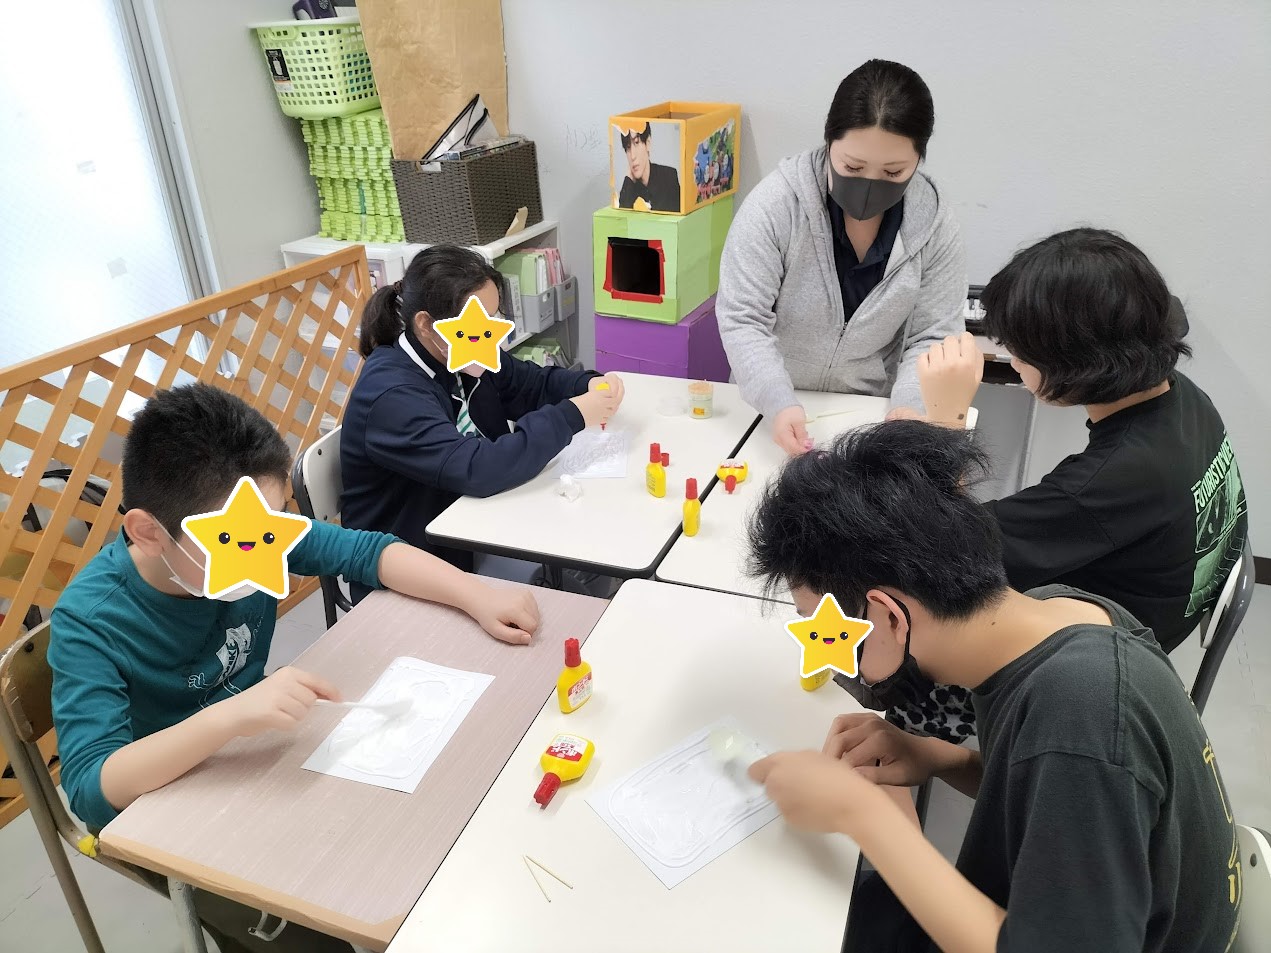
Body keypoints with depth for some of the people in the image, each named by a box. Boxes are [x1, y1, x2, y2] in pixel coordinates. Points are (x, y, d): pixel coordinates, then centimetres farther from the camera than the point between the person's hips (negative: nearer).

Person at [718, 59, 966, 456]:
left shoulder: (934, 223, -9)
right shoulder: (775, 202, -17)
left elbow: (933, 337, -6)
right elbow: (742, 319, -17)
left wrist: (910, 407, -25)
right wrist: (778, 402, -32)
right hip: (768, 409, -1)